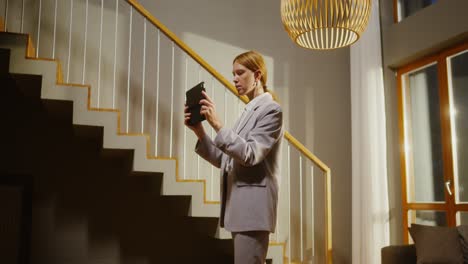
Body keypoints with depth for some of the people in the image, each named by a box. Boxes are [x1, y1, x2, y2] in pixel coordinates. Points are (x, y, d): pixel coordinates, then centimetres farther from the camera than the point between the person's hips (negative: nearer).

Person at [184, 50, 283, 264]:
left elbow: (250, 155, -19)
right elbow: (225, 160, 14)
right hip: (240, 206, 9)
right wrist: (199, 131, 2)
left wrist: (217, 124, -24)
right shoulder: (249, 111, 19)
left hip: (253, 206, -9)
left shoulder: (271, 109, -6)